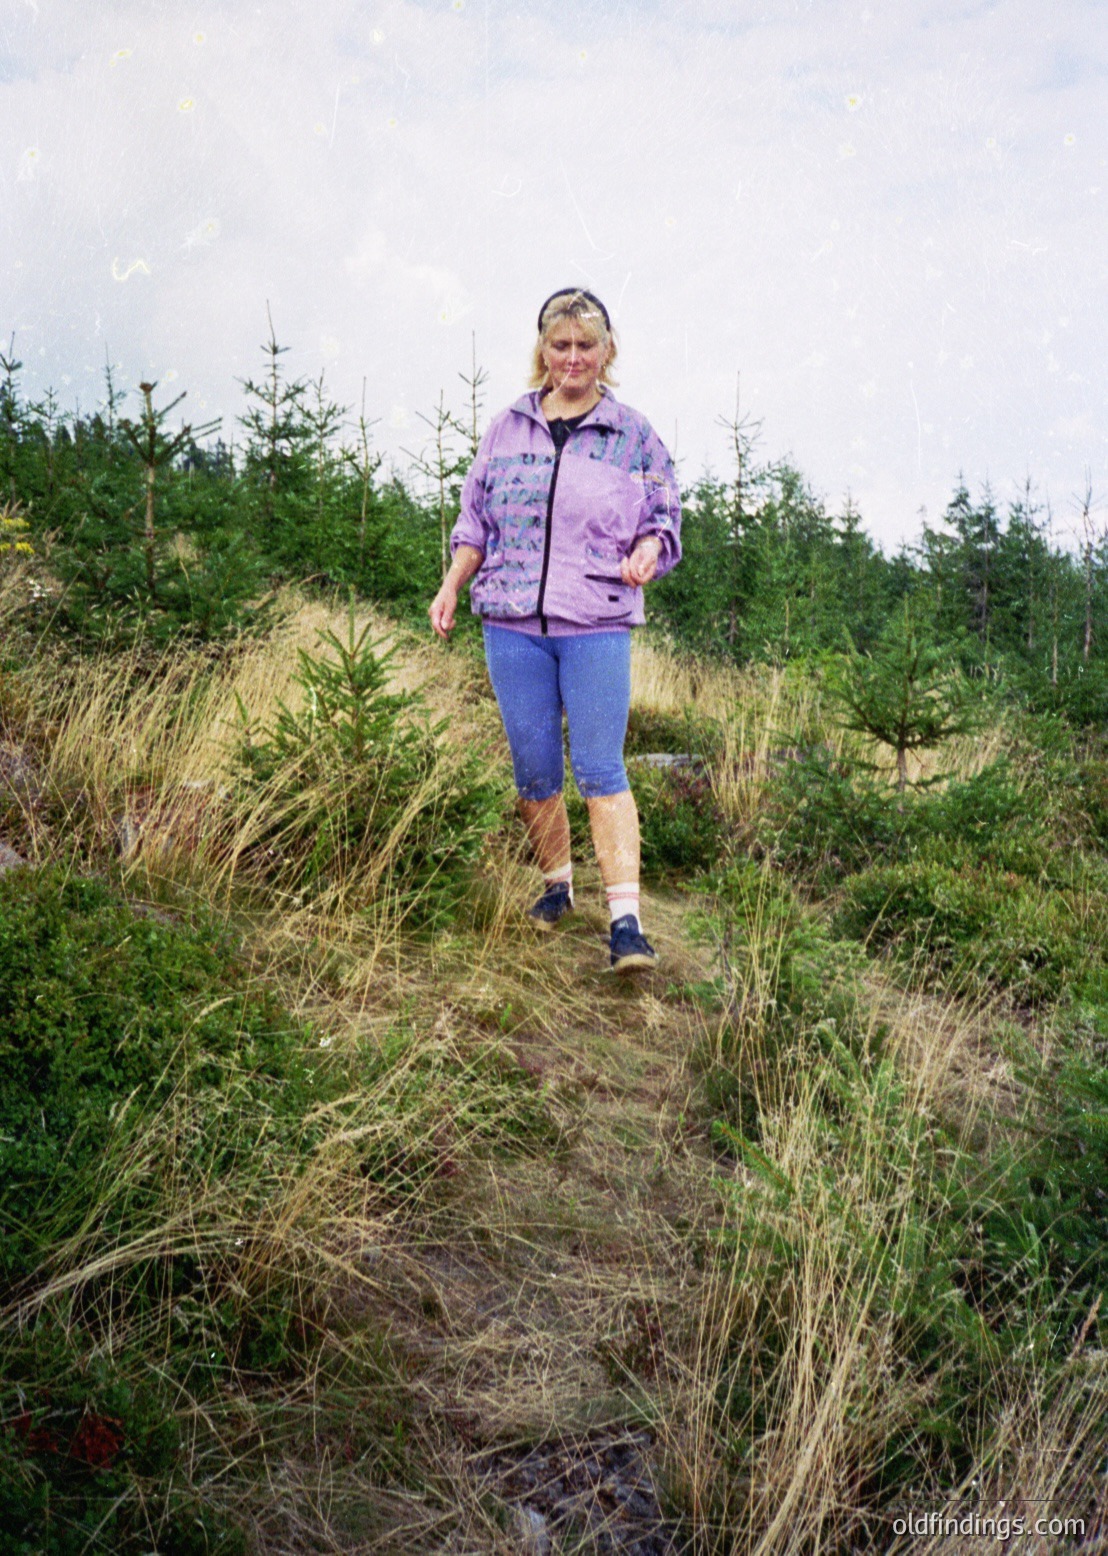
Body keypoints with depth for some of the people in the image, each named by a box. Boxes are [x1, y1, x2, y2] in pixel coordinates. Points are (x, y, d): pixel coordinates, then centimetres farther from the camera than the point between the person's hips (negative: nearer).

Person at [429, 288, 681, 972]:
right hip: (512, 625, 3)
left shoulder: (634, 434, 7)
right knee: (534, 768, 7)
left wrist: (647, 551, -13)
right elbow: (476, 518, 20)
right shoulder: (507, 428, 13)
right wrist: (451, 587, 11)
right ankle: (557, 883, 27)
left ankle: (626, 920, -5)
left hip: (596, 627, -3)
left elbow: (664, 519, 9)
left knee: (602, 770, -7)